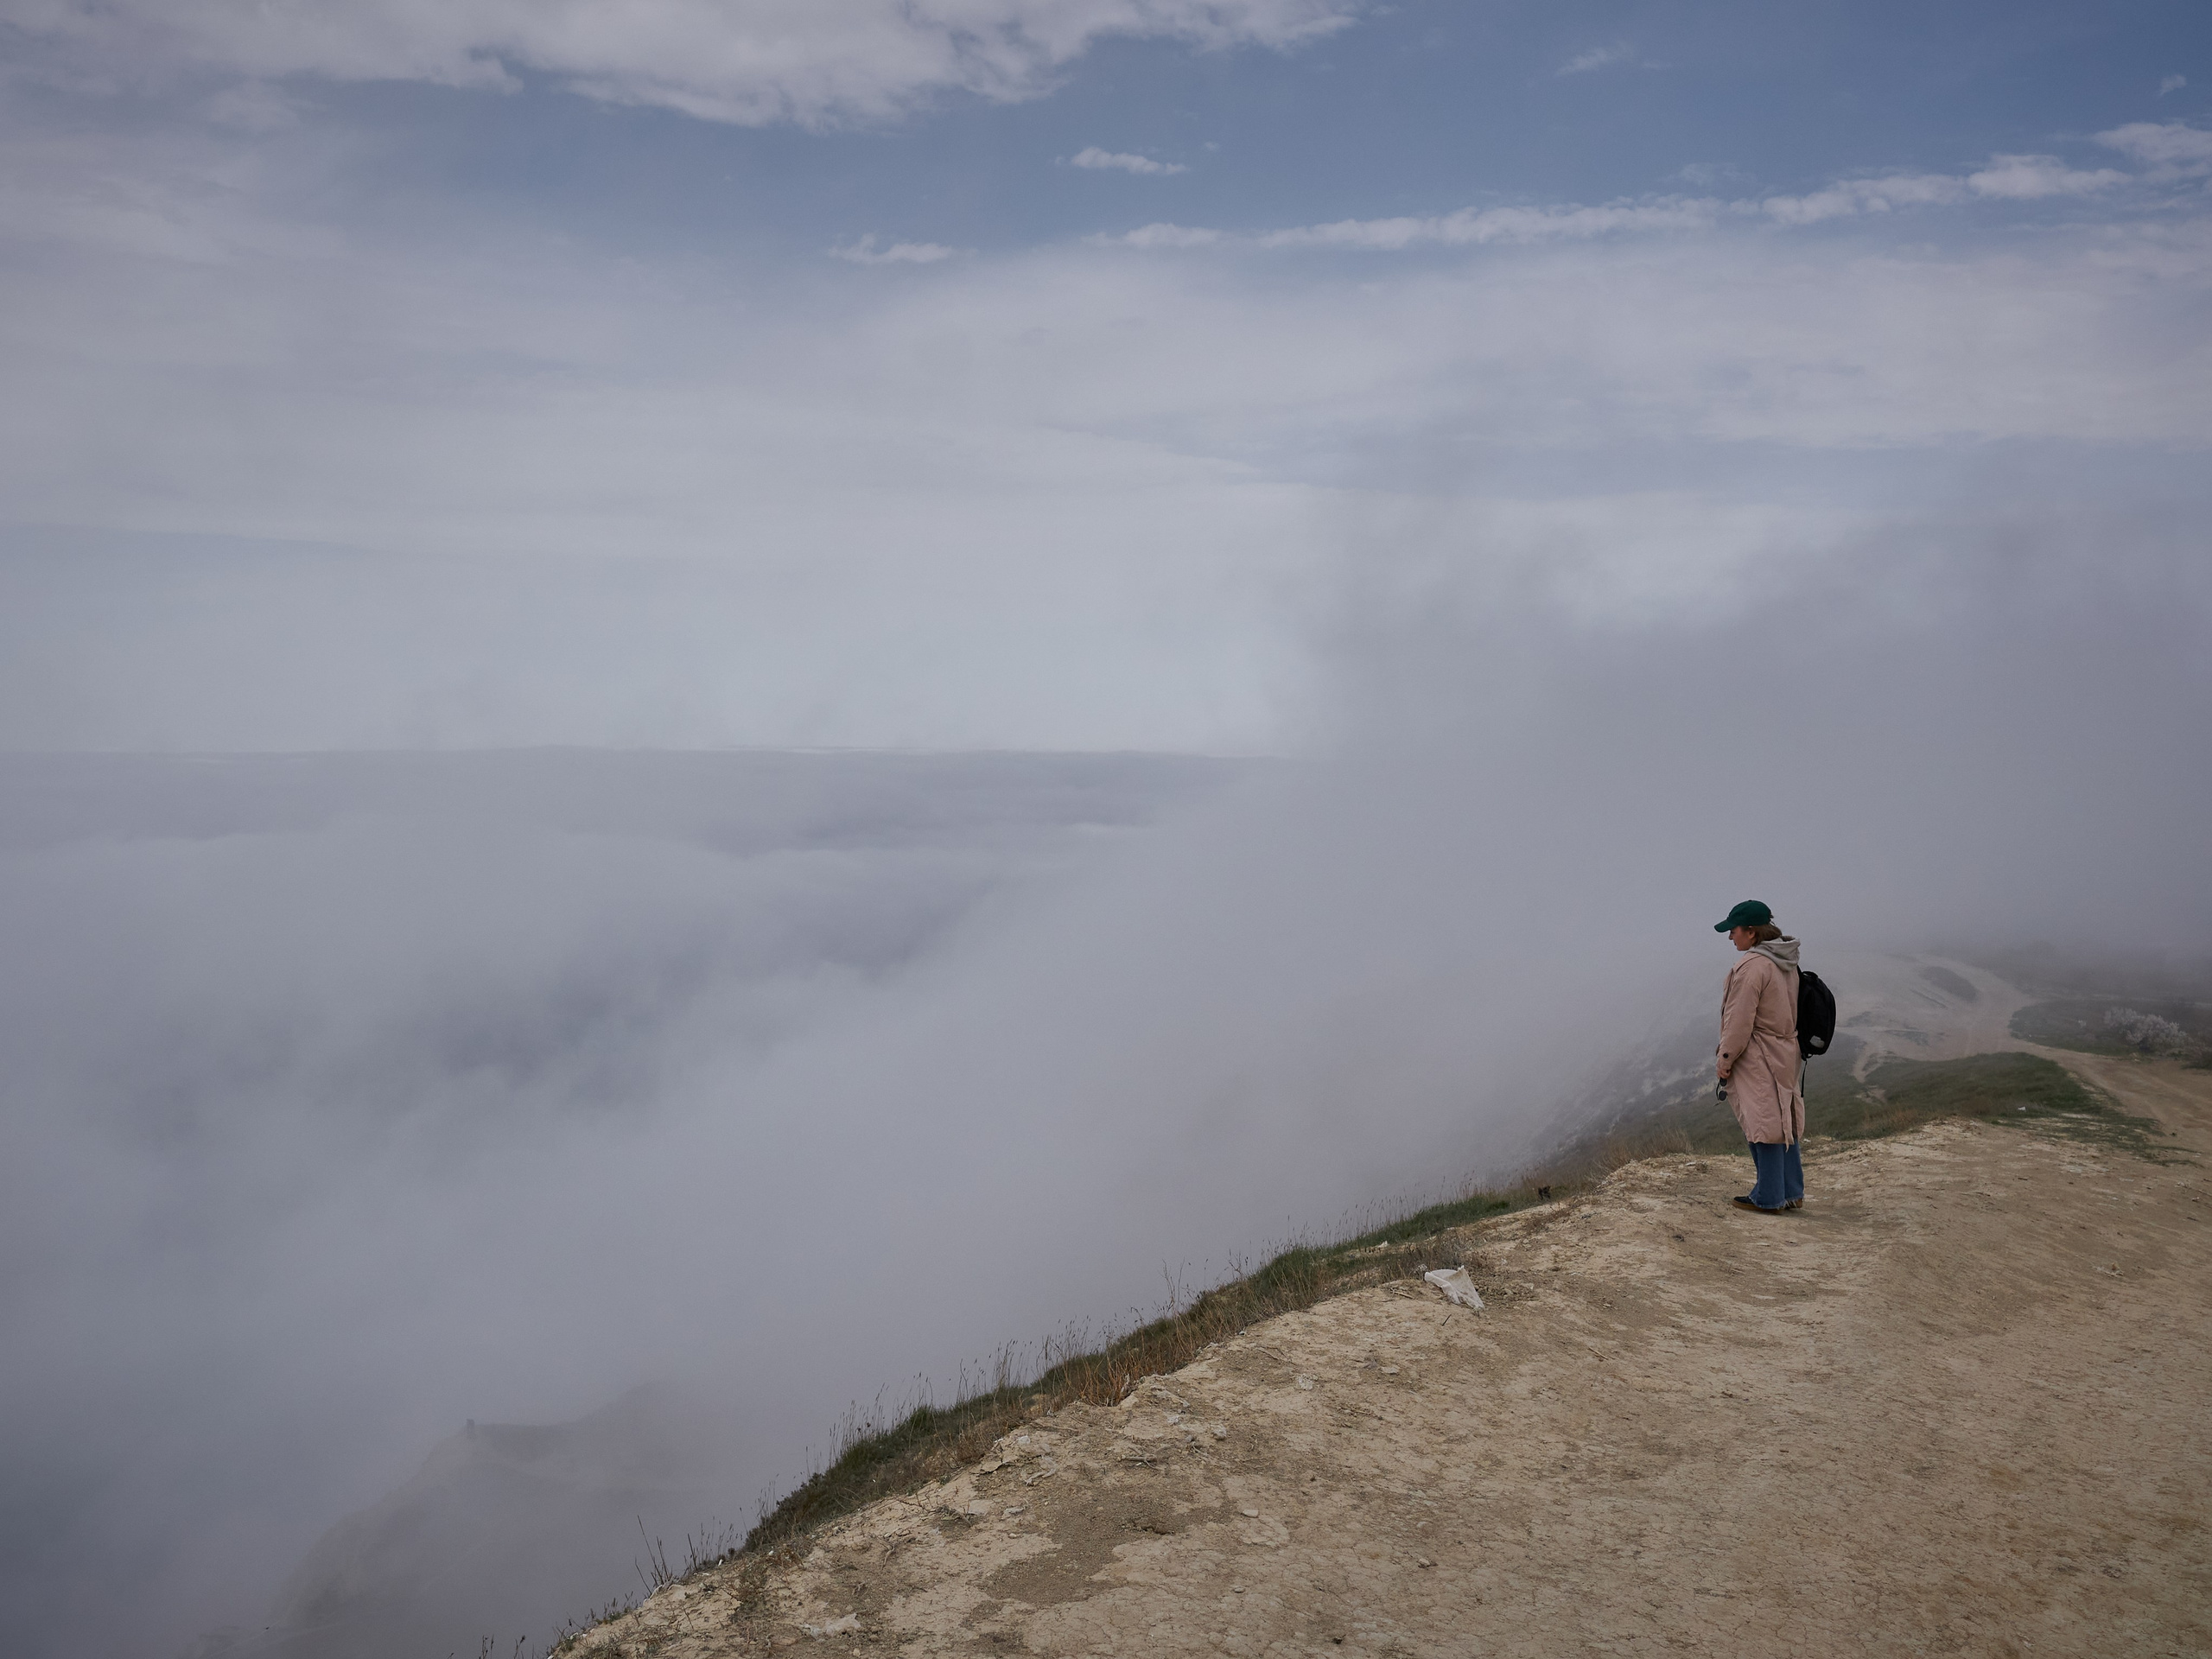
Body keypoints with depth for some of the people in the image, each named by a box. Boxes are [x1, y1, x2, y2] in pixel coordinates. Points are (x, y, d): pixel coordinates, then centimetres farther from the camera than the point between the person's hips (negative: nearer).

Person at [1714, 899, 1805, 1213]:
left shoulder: (1753, 965, -19)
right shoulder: (1786, 963, 10)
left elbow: (1740, 1020, -19)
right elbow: (1787, 1011, 15)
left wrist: (1726, 1058, -10)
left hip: (1759, 1059, -9)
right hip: (1786, 1054, 9)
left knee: (1764, 1126, -2)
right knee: (1783, 1123, 15)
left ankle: (1768, 1198, 4)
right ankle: (1792, 1193, 22)